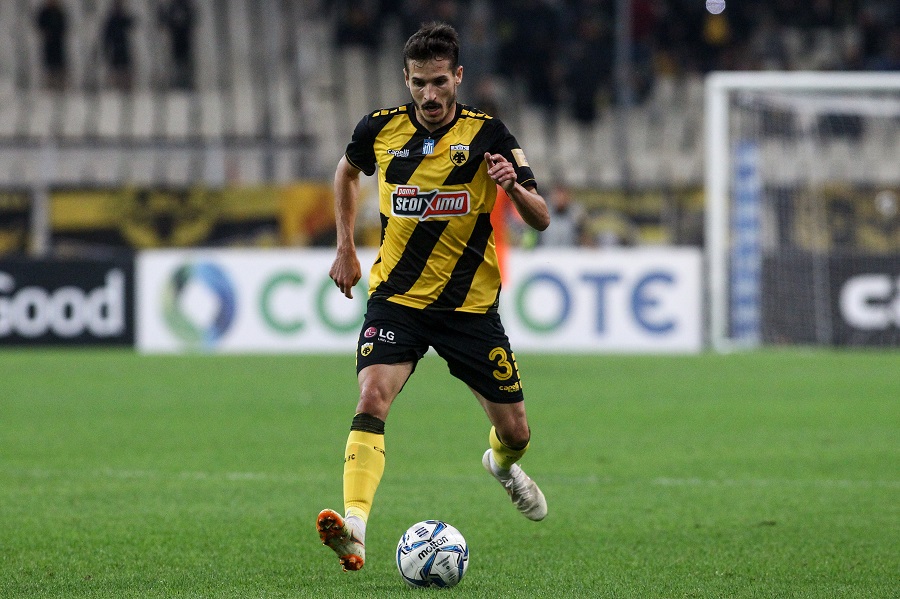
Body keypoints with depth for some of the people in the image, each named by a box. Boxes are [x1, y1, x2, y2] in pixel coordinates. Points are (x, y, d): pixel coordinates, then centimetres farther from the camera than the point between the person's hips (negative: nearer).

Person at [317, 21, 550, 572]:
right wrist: (345, 248, 14)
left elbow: (541, 220, -12)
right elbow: (348, 171, 22)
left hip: (471, 304, 0)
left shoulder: (488, 135, -9)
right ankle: (354, 528, -36)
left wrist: (514, 186, -33)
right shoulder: (381, 129, -3)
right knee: (372, 398, -25)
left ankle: (504, 465, 46)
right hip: (396, 296, 0)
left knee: (514, 431, 7)